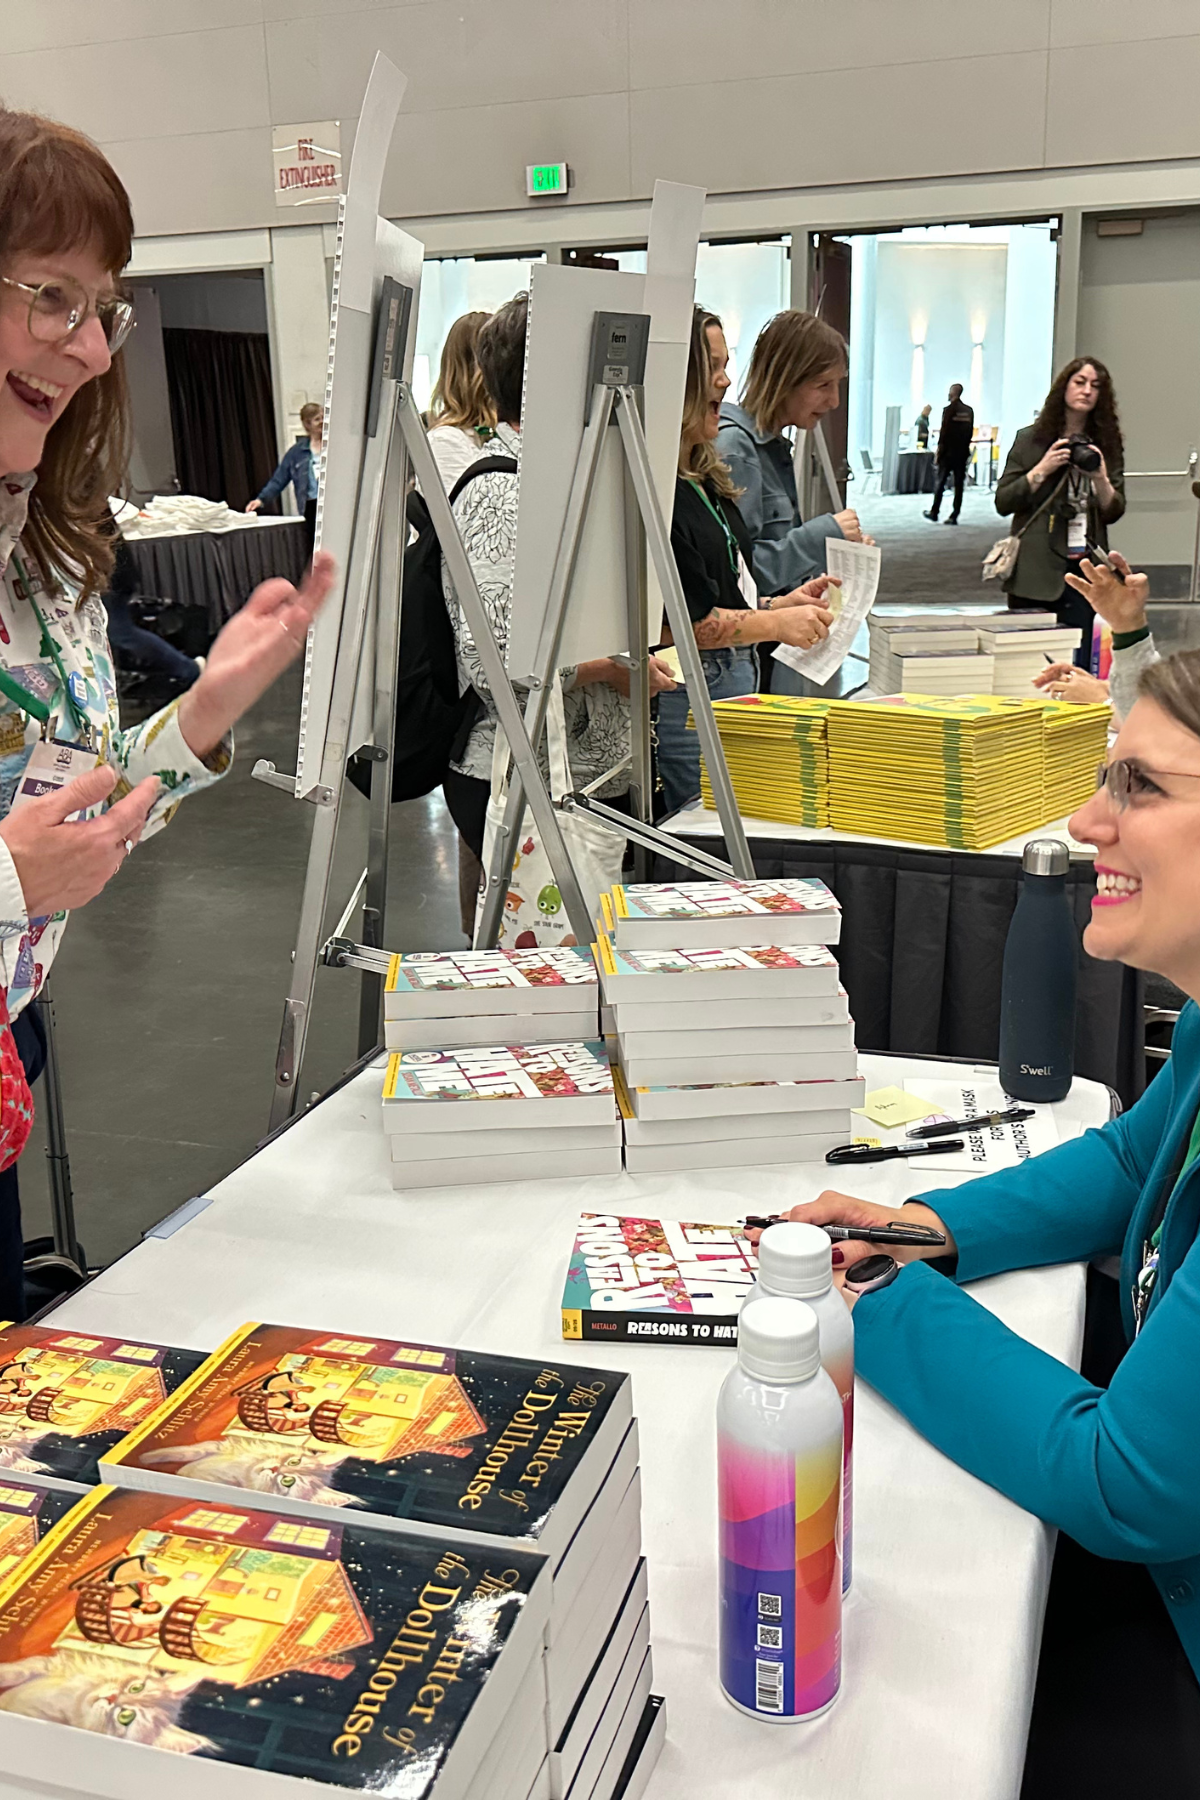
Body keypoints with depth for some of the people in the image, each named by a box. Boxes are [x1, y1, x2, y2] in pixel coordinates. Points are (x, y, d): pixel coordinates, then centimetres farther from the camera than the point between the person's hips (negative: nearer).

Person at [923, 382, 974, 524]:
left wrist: (939, 448, -5)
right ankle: (954, 517, 2)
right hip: (963, 452, 4)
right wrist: (965, 446, 16)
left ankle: (934, 513, 10)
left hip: (948, 452, -4)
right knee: (959, 484, 4)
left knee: (940, 482, 6)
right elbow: (971, 432, 8)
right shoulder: (969, 410, 6)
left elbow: (944, 431, -12)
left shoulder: (949, 409, -10)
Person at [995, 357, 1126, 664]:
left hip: (1084, 568, 2)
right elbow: (1002, 502, -1)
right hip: (1036, 570, -2)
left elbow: (1114, 513, 8)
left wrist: (1101, 479, -10)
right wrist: (1041, 470, -11)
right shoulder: (1031, 439, 2)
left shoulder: (1107, 445, 10)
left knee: (1078, 666, 1)